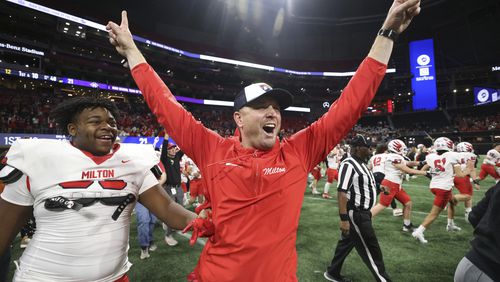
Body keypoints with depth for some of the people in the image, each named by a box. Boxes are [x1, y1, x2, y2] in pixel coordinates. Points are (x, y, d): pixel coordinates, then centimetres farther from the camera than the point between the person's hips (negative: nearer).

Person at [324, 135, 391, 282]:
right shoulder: (348, 164, -21)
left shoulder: (361, 163, 11)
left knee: (347, 242, 19)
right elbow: (342, 192, -26)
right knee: (371, 250, 2)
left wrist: (379, 188, 13)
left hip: (361, 212, 10)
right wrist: (344, 219, -27)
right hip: (355, 214, -10)